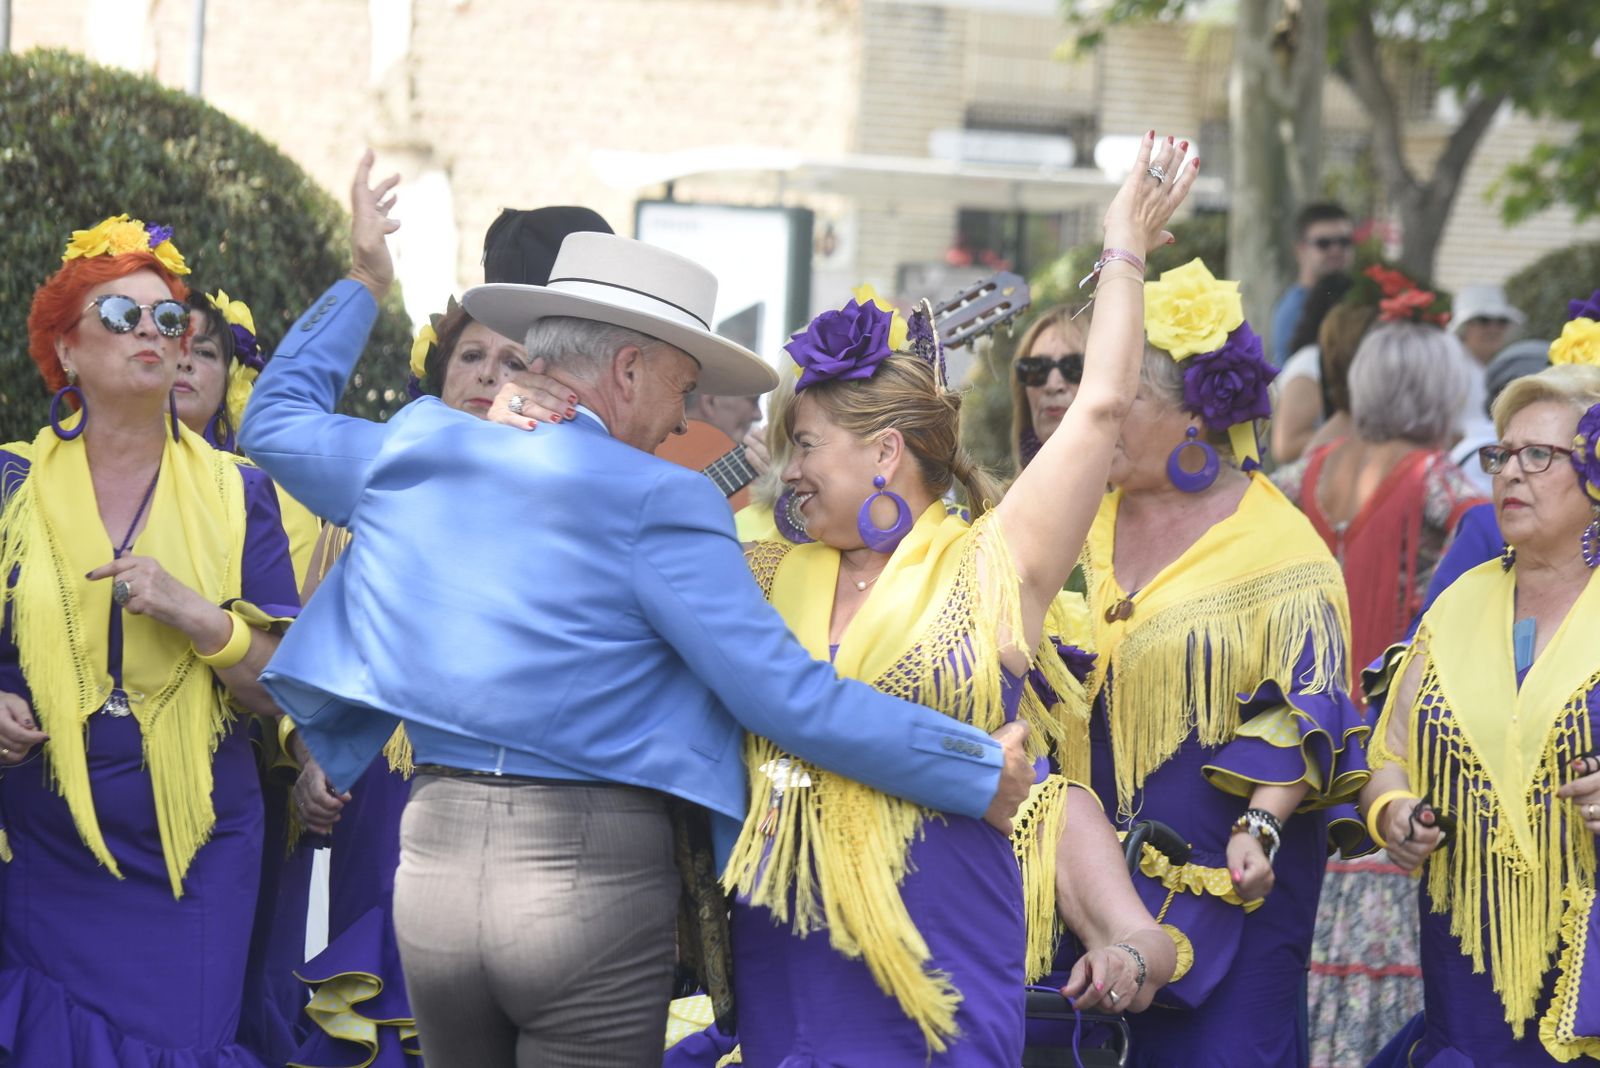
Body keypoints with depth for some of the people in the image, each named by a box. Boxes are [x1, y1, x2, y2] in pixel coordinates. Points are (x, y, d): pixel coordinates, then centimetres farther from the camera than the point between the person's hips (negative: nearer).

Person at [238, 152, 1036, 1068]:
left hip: (432, 857, 6)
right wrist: (983, 772, -12)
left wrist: (365, 284, 38)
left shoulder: (418, 450, 7)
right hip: (593, 882, -6)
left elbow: (275, 418, 28)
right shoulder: (657, 501, -11)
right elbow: (782, 691, -17)